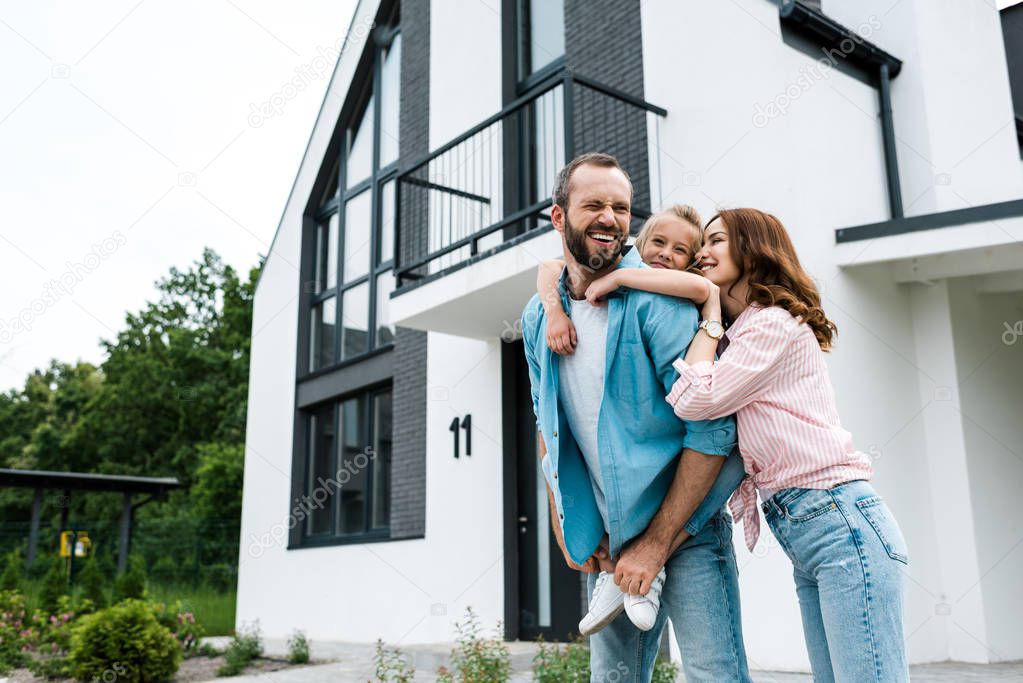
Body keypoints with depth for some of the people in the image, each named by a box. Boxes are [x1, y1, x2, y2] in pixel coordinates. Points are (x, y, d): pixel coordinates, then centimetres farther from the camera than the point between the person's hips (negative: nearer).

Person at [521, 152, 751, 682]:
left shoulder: (657, 300, -16)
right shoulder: (538, 318, 2)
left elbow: (712, 429, -19)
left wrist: (657, 543, -17)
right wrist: (567, 528, 7)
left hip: (684, 528, -5)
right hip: (607, 539, 5)